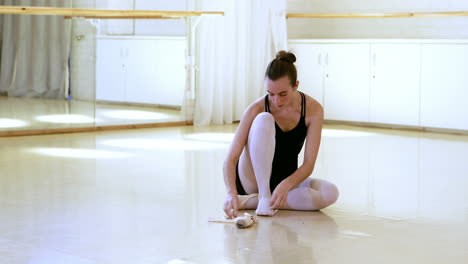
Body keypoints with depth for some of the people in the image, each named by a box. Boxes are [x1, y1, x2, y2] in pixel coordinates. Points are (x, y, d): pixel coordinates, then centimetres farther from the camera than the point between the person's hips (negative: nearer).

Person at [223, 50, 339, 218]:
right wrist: (231, 192, -40)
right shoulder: (257, 109, -18)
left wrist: (286, 185, -36)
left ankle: (251, 201, -22)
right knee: (264, 119, -28)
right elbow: (231, 158, -21)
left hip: (286, 180, 3)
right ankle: (264, 196, -25)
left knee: (330, 193, -28)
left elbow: (309, 163, -17)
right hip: (252, 179, -3)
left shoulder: (313, 110, -13)